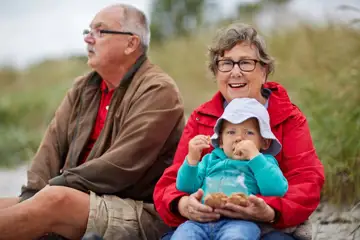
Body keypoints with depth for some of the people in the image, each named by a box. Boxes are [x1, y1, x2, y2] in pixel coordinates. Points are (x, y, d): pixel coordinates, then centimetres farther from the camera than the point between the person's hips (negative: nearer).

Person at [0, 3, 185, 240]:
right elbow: (53, 143, 8)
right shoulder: (83, 88, 18)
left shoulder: (158, 91, -8)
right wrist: (34, 194, -9)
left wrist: (56, 185, -16)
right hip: (79, 200, 8)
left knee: (55, 200, -33)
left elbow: (123, 165, -18)